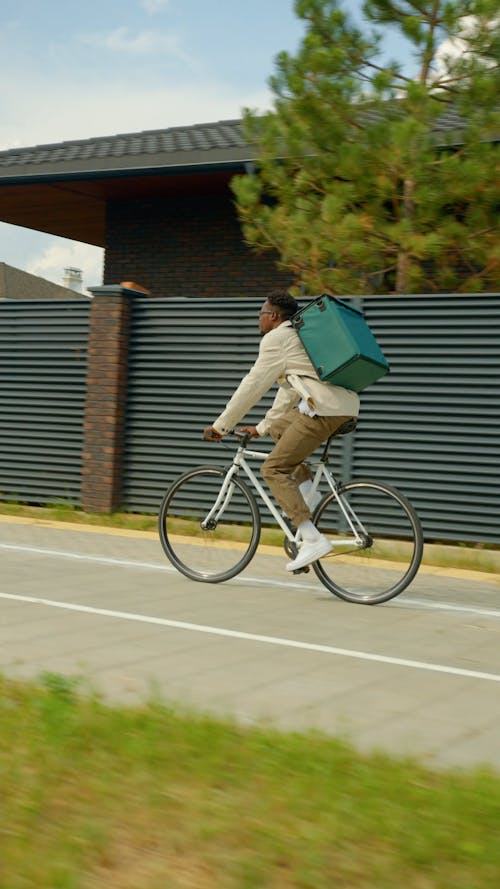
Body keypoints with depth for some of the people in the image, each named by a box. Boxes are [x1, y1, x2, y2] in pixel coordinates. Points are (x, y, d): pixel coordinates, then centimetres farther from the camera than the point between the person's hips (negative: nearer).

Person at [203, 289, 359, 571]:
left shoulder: (276, 338, 0)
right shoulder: (297, 336, 29)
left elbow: (253, 386, -1)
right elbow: (289, 391, 32)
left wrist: (220, 425, 5)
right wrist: (262, 427, 33)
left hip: (325, 408, -10)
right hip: (346, 407, 10)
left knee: (274, 469, -6)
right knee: (278, 429, 28)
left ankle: (313, 539, -16)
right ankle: (306, 487, 12)